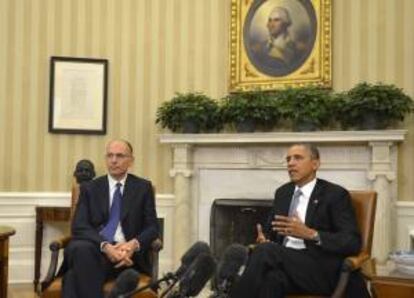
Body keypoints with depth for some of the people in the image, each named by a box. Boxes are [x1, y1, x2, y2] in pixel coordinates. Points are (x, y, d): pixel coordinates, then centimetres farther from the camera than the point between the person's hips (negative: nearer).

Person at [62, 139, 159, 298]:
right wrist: (105, 246, -19)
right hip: (94, 249, 2)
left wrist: (134, 244, -16)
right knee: (80, 249, -38)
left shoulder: (143, 187, 13)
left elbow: (152, 227, 8)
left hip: (126, 251, -1)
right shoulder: (89, 188, 14)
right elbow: (79, 226, 1)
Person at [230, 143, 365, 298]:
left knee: (265, 251, -31)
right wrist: (265, 239, -4)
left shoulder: (335, 194, 0)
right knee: (272, 278, -34)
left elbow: (353, 242, -9)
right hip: (284, 262, 5)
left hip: (320, 271, -4)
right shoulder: (282, 192, 18)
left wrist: (310, 234, -22)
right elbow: (271, 229, 23)